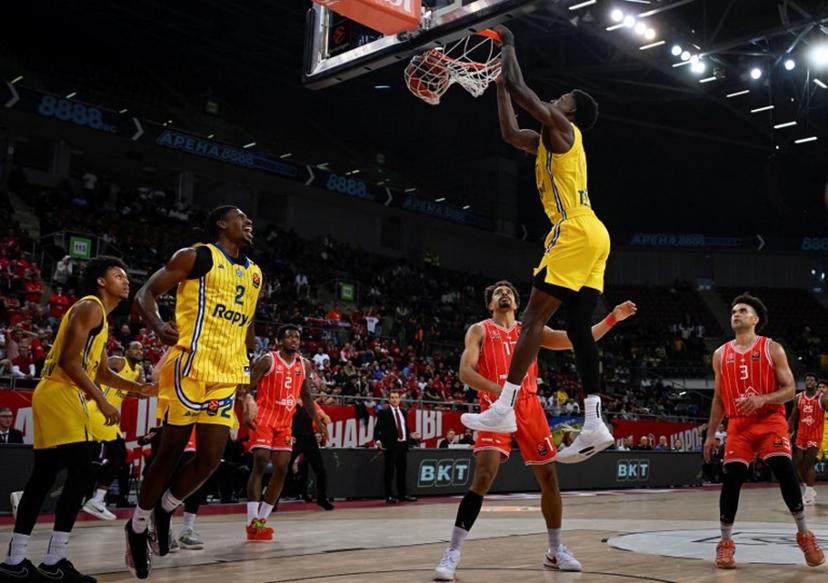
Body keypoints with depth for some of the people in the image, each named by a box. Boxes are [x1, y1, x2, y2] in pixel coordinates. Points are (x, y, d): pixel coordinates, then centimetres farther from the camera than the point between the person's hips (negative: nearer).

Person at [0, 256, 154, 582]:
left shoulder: (101, 316, 21)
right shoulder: (90, 307, -10)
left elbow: (101, 373, 25)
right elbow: (68, 361, -19)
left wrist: (138, 388, 13)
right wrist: (101, 401, -19)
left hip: (60, 396, 10)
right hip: (58, 394, -10)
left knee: (43, 477, 10)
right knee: (81, 471, -13)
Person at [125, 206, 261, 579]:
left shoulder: (254, 274, 18)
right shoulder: (197, 256, -2)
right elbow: (146, 292, -4)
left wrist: (246, 367, 19)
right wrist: (158, 327, -22)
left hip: (226, 375, 6)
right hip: (190, 366, -6)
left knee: (211, 458, 1)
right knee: (171, 452, 1)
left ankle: (164, 511, 25)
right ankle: (137, 528, 19)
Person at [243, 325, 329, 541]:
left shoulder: (304, 365, 9)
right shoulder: (267, 360, -8)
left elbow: (306, 396, 19)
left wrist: (317, 419, 12)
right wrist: (246, 412, -24)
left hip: (285, 423, 6)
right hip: (264, 419, -6)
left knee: (281, 470, 1)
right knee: (260, 464, -15)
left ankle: (262, 519, 11)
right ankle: (252, 522, -13)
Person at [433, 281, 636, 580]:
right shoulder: (479, 330, 5)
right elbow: (465, 371, -9)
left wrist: (612, 318, 0)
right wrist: (498, 389, -25)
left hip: (529, 408, 4)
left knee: (549, 477, 6)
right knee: (482, 478, -18)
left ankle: (555, 550, 23)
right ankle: (453, 552, -11)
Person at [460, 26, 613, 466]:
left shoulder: (561, 127, 1)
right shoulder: (551, 140, 27)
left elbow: (520, 89, -4)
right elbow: (509, 133, 32)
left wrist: (508, 47, 13)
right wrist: (499, 81, 35)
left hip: (576, 232, -10)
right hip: (592, 235, 10)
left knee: (535, 316, -11)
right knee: (578, 328, 4)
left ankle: (503, 408, -12)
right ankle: (594, 424, 0)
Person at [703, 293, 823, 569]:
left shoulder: (772, 349, 0)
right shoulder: (721, 354, 9)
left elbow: (789, 390, -4)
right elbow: (718, 398, 15)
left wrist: (762, 399, -23)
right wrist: (710, 434, 10)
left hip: (771, 421, -2)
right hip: (738, 425, 2)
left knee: (785, 472, -16)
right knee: (731, 479, -9)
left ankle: (804, 535, 5)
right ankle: (725, 542, 3)